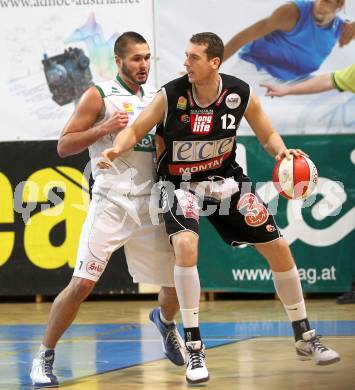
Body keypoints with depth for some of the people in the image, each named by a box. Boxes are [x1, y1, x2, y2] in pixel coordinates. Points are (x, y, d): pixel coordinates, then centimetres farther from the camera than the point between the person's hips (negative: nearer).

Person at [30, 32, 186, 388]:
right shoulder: (99, 96, -2)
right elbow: (63, 146, -5)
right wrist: (104, 129, -18)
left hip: (150, 205, 5)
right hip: (112, 202, -5)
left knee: (178, 281, 8)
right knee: (82, 282, -14)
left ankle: (165, 322, 43)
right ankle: (44, 357, -2)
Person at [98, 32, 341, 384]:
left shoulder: (241, 95, -14)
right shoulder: (171, 95, -20)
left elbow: (267, 135, 0)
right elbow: (136, 130, -13)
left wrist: (281, 151, -21)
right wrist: (116, 149, -33)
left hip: (226, 179, 3)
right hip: (180, 183, -3)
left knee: (278, 247, 3)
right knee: (185, 245, -32)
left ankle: (304, 338, 23)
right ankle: (194, 349, -23)